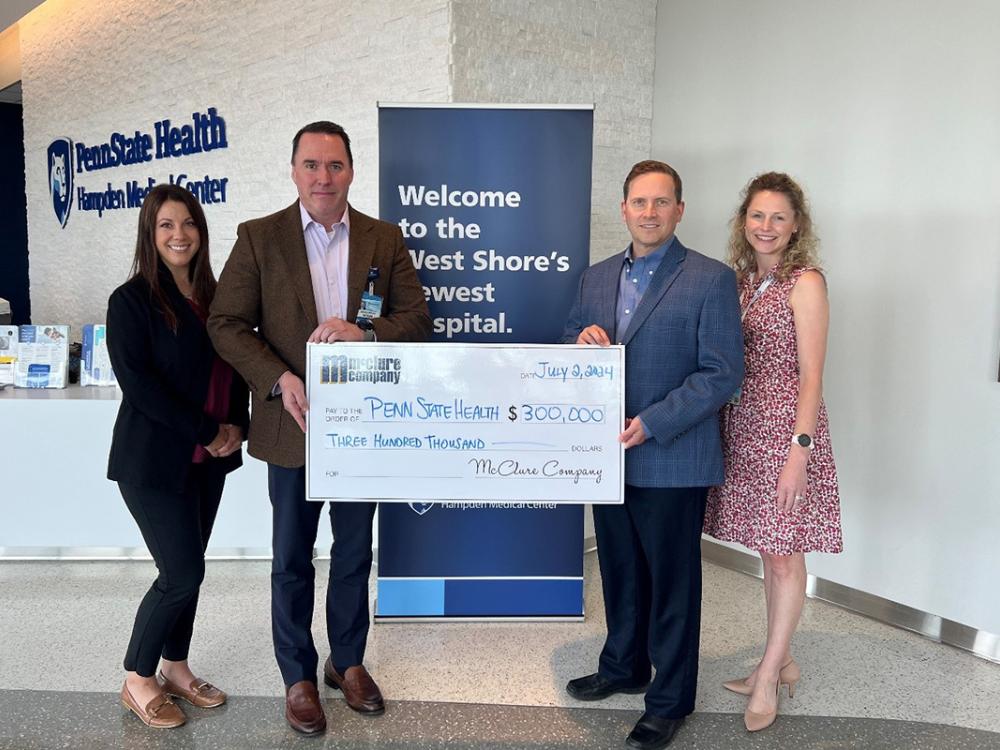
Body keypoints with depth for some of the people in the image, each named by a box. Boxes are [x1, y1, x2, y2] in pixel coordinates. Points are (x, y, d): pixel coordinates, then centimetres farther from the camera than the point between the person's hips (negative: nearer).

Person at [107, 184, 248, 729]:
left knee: (186, 568, 13)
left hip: (207, 459, 6)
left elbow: (235, 367, 11)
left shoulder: (213, 297, 8)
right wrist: (207, 432, -18)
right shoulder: (131, 300, -9)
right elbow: (136, 381, -17)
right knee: (183, 573, -4)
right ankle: (138, 680, 18)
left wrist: (236, 426, -5)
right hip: (155, 459, -5)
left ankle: (175, 668, 31)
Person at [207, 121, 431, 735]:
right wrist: (279, 379, -18)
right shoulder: (259, 238, -2)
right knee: (292, 560, 11)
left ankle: (348, 662, 37)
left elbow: (418, 317, -2)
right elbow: (227, 323, -4)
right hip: (294, 423, -1)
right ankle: (298, 677, 30)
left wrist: (366, 333, -22)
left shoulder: (385, 240, 2)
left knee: (355, 554, 16)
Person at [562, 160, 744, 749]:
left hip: (672, 461, -5)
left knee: (672, 581, 9)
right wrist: (582, 341, -8)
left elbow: (724, 372, -13)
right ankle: (624, 667, 42)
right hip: (609, 454, 6)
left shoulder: (711, 280, -8)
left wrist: (652, 423, -21)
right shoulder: (597, 277, 10)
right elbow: (570, 351, 16)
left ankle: (671, 699, 27)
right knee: (620, 570, 20)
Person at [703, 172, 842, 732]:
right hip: (744, 427, 7)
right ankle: (782, 663, 29)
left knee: (784, 554, 3)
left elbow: (811, 375, -12)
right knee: (770, 550, 15)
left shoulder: (805, 282, -8)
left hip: (785, 428, -6)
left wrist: (799, 451, -17)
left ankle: (769, 676, 17)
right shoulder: (742, 281, 11)